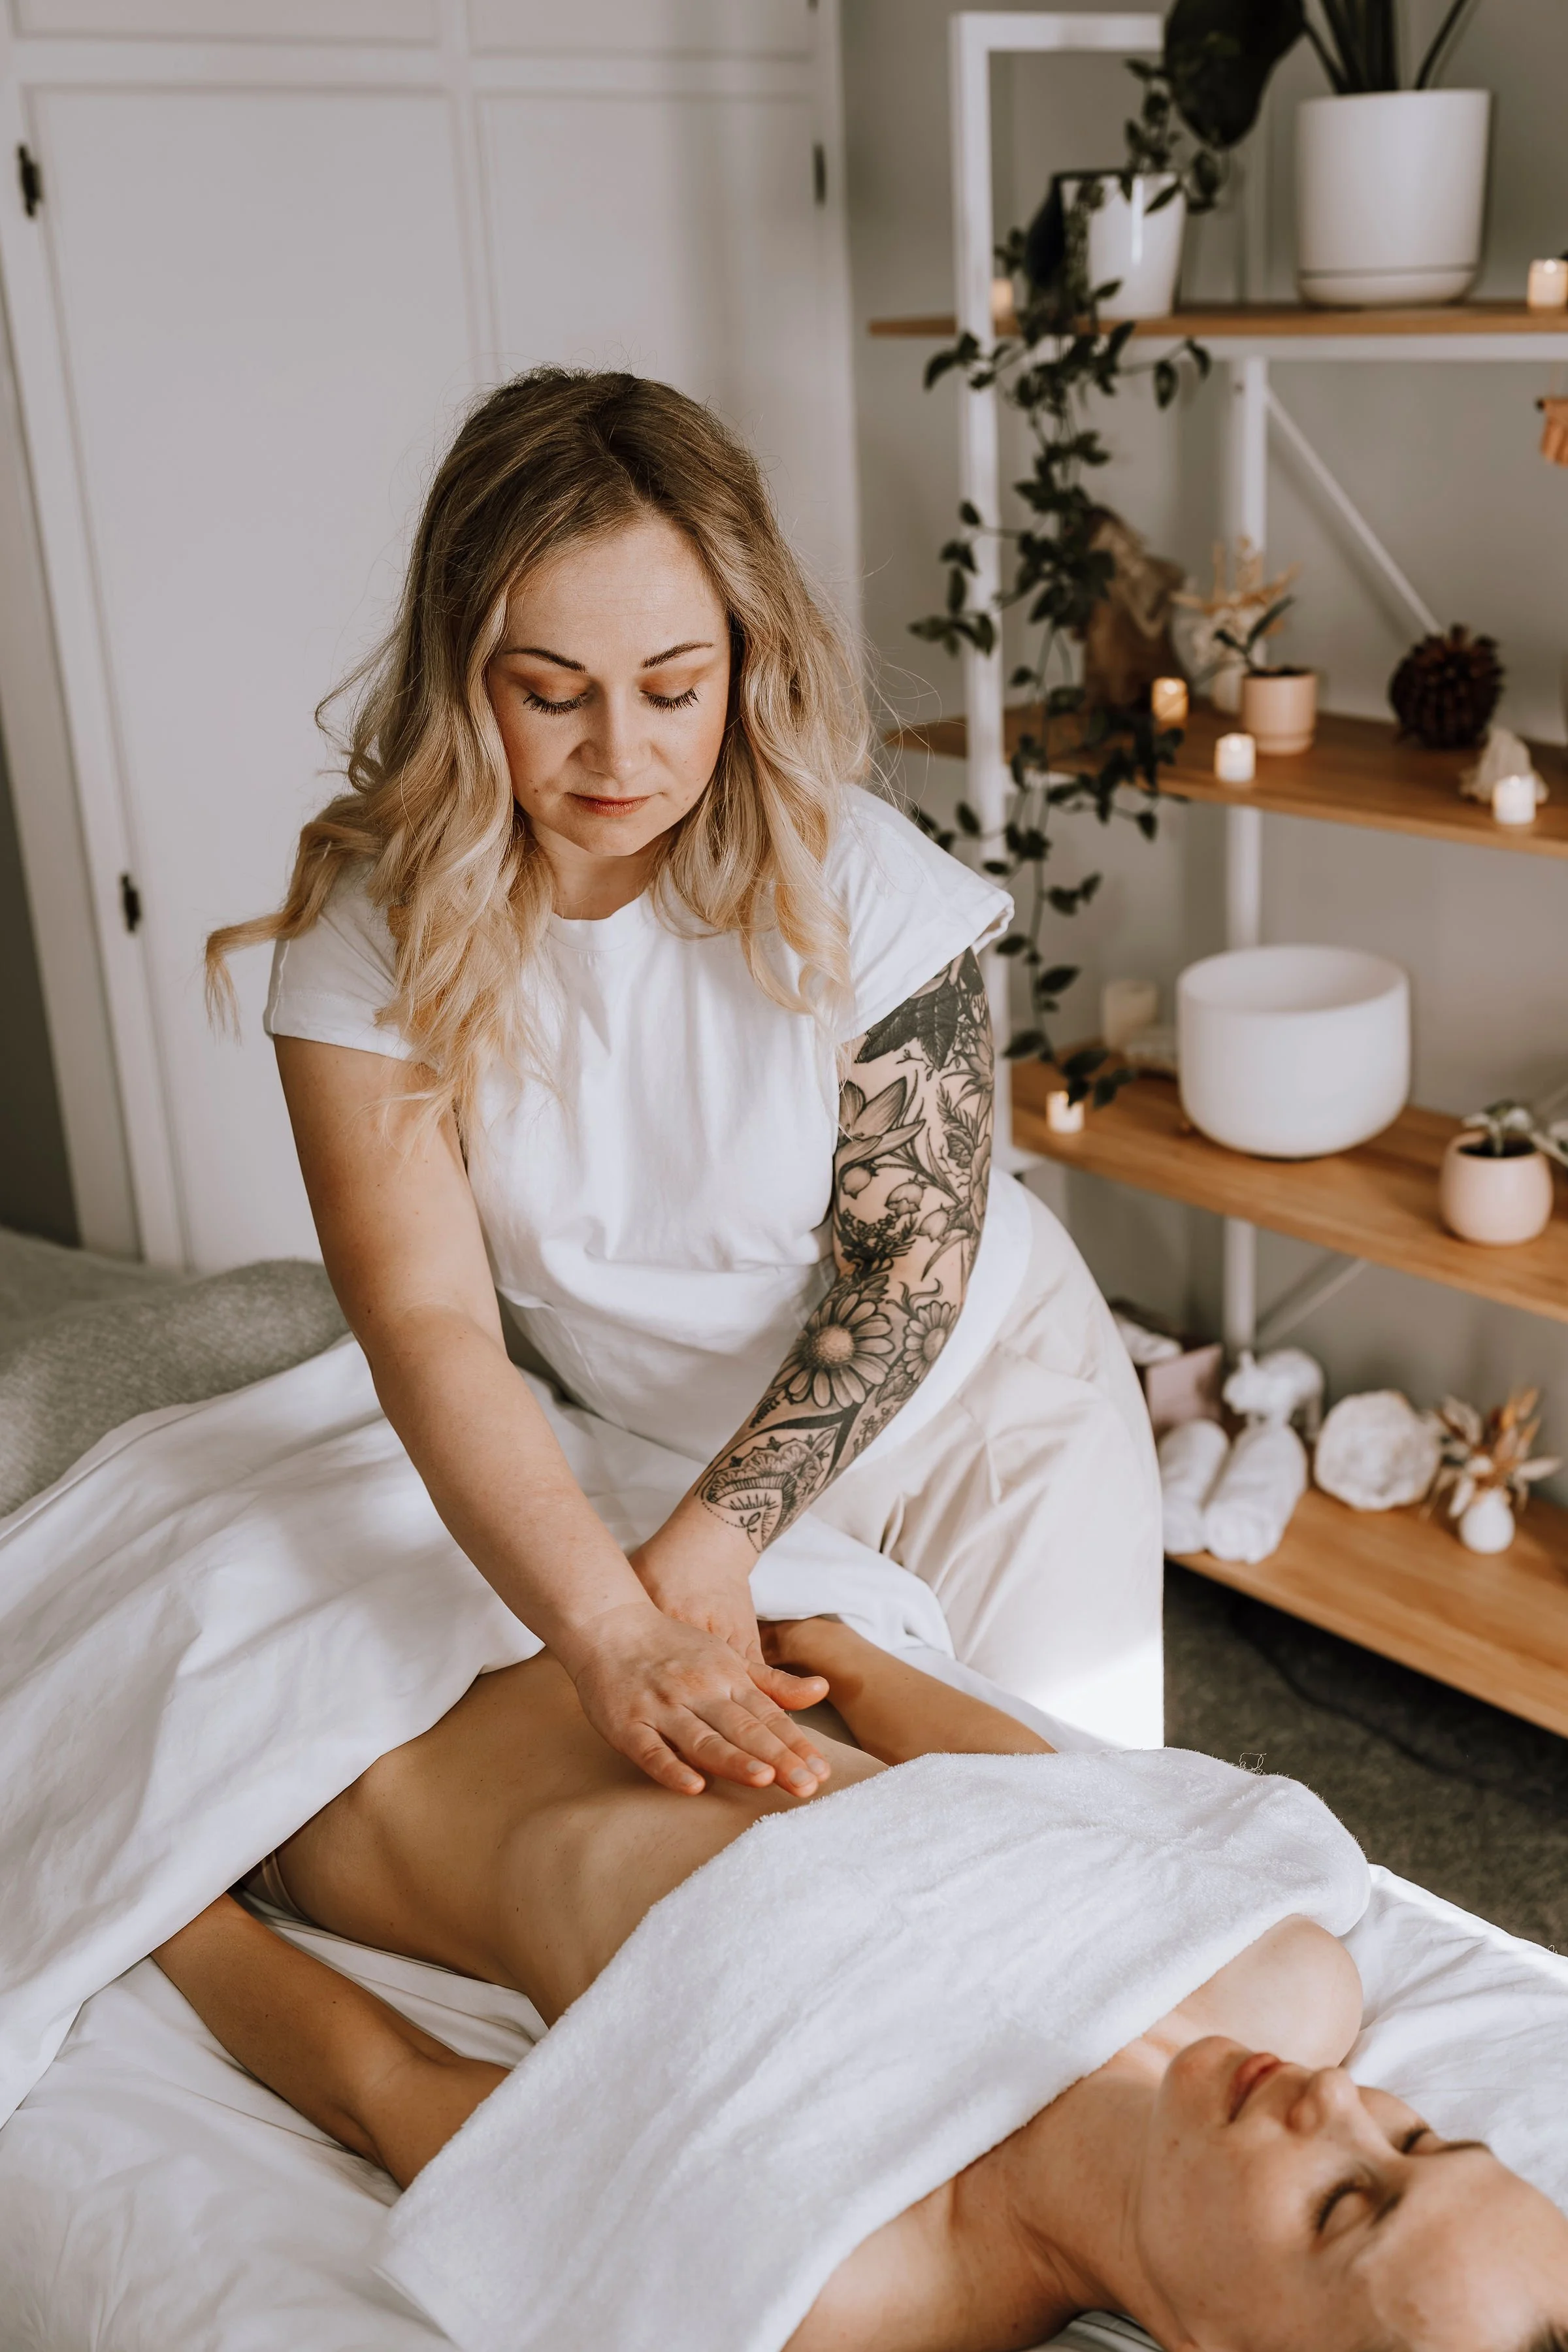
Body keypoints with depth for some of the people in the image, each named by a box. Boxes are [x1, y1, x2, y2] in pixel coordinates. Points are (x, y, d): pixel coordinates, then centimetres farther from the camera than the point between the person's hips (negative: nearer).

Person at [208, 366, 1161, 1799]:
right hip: (621, 1454, 1)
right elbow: (427, 1320, -29)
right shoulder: (371, 931, -19)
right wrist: (614, 1632, -42)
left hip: (969, 1396, -1)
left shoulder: (856, 881, -21)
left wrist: (712, 1540, -27)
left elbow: (910, 1275, -16)